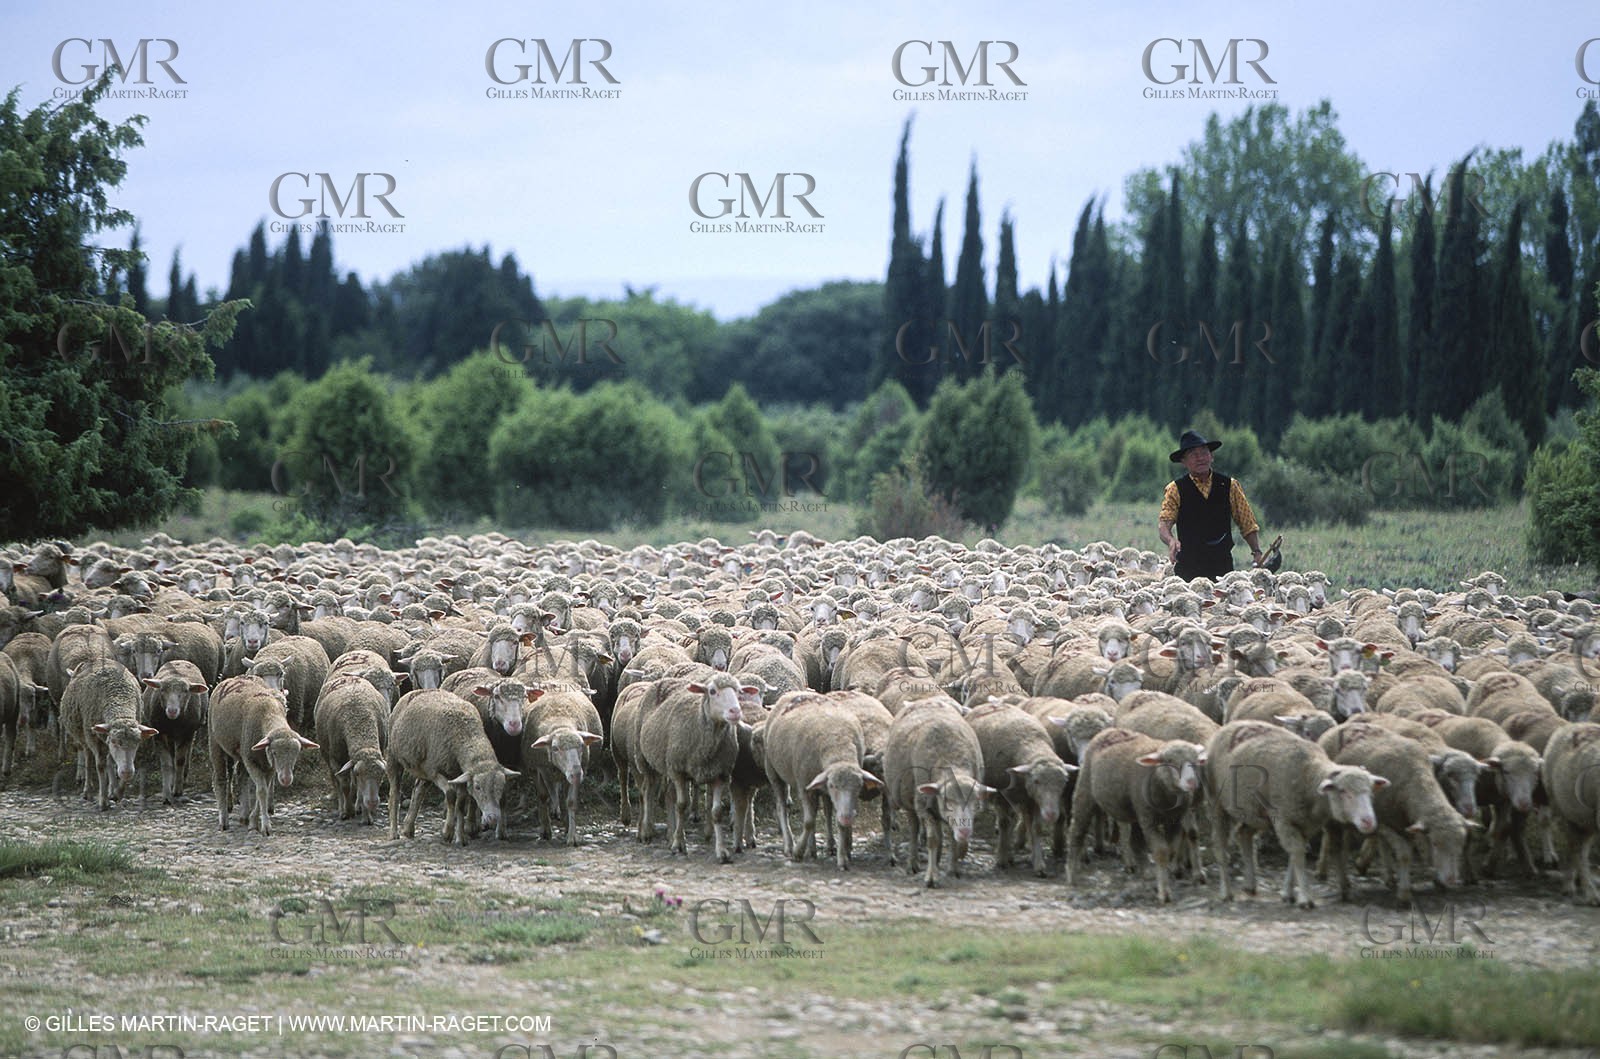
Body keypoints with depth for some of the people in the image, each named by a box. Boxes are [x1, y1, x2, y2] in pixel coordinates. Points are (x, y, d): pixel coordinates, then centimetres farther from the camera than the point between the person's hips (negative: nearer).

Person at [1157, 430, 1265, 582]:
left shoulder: (1229, 486, 8)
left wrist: (1257, 552, -5)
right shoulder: (1176, 490, 2)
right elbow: (1164, 523, -9)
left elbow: (1248, 523, 9)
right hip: (1188, 567, -1)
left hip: (1223, 563, 1)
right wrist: (1171, 540, -31)